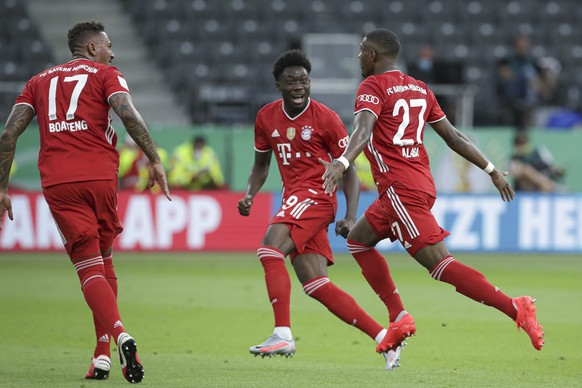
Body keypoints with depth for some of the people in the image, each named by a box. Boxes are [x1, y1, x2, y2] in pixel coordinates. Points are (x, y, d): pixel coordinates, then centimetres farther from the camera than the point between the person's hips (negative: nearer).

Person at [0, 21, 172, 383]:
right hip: (100, 176, -1)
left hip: (57, 183, 1)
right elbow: (128, 114, -10)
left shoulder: (40, 81, 21)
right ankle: (103, 353, 10)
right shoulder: (105, 74, 10)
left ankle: (119, 334, -29)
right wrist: (155, 160, -9)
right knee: (104, 261, 15)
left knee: (90, 268, -4)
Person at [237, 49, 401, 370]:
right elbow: (261, 165, 21)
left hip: (315, 196, -7)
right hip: (293, 198, 7)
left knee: (269, 248, -26)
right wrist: (249, 195, 2)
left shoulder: (326, 118, -7)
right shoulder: (266, 118, 8)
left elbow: (348, 170, -3)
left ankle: (283, 335, -29)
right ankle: (383, 337, 5)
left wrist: (350, 216, -14)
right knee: (317, 287, 1)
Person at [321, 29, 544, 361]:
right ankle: (399, 319, 11)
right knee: (358, 240, 20)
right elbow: (452, 135, 19)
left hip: (400, 189, -9)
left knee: (440, 264, -13)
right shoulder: (420, 90, 17)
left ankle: (516, 309, -24)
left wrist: (342, 163, -40)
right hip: (423, 184, 9)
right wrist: (492, 170, 24)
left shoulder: (373, 86, -5)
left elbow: (363, 131, -25)